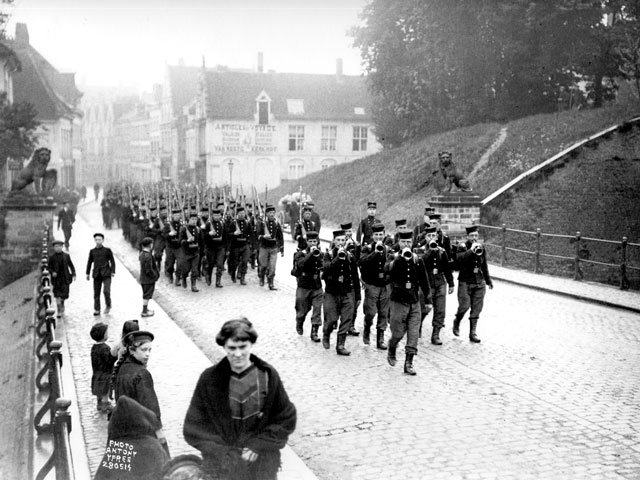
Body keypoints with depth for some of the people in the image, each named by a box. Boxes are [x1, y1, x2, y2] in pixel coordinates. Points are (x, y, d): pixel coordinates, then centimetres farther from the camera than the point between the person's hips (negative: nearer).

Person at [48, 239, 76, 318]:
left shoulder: (66, 255, 3)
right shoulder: (51, 257, 1)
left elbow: (71, 266, 8)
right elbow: (49, 267, 6)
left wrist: (73, 274, -2)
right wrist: (52, 272, -13)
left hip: (65, 278, 1)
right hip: (56, 278, -1)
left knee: (64, 294, 2)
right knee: (57, 295, -6)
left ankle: (62, 302, 36)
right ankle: (59, 311, -1)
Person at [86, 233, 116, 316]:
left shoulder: (107, 250, 2)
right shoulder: (92, 251, 10)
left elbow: (112, 261, 3)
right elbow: (89, 262, 16)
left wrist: (113, 271, -5)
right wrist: (87, 273, 13)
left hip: (106, 274, -3)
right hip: (97, 275, 3)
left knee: (106, 291, -14)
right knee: (96, 293, 3)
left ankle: (108, 306, 8)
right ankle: (97, 310, 10)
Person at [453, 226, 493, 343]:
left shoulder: (481, 247, 10)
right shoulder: (462, 247, -5)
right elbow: (459, 259, -25)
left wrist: (488, 281, 22)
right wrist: (471, 250, -27)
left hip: (479, 283, 4)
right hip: (465, 282, -4)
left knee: (476, 309, 3)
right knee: (464, 306, -9)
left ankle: (473, 333, 10)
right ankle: (457, 322, 22)